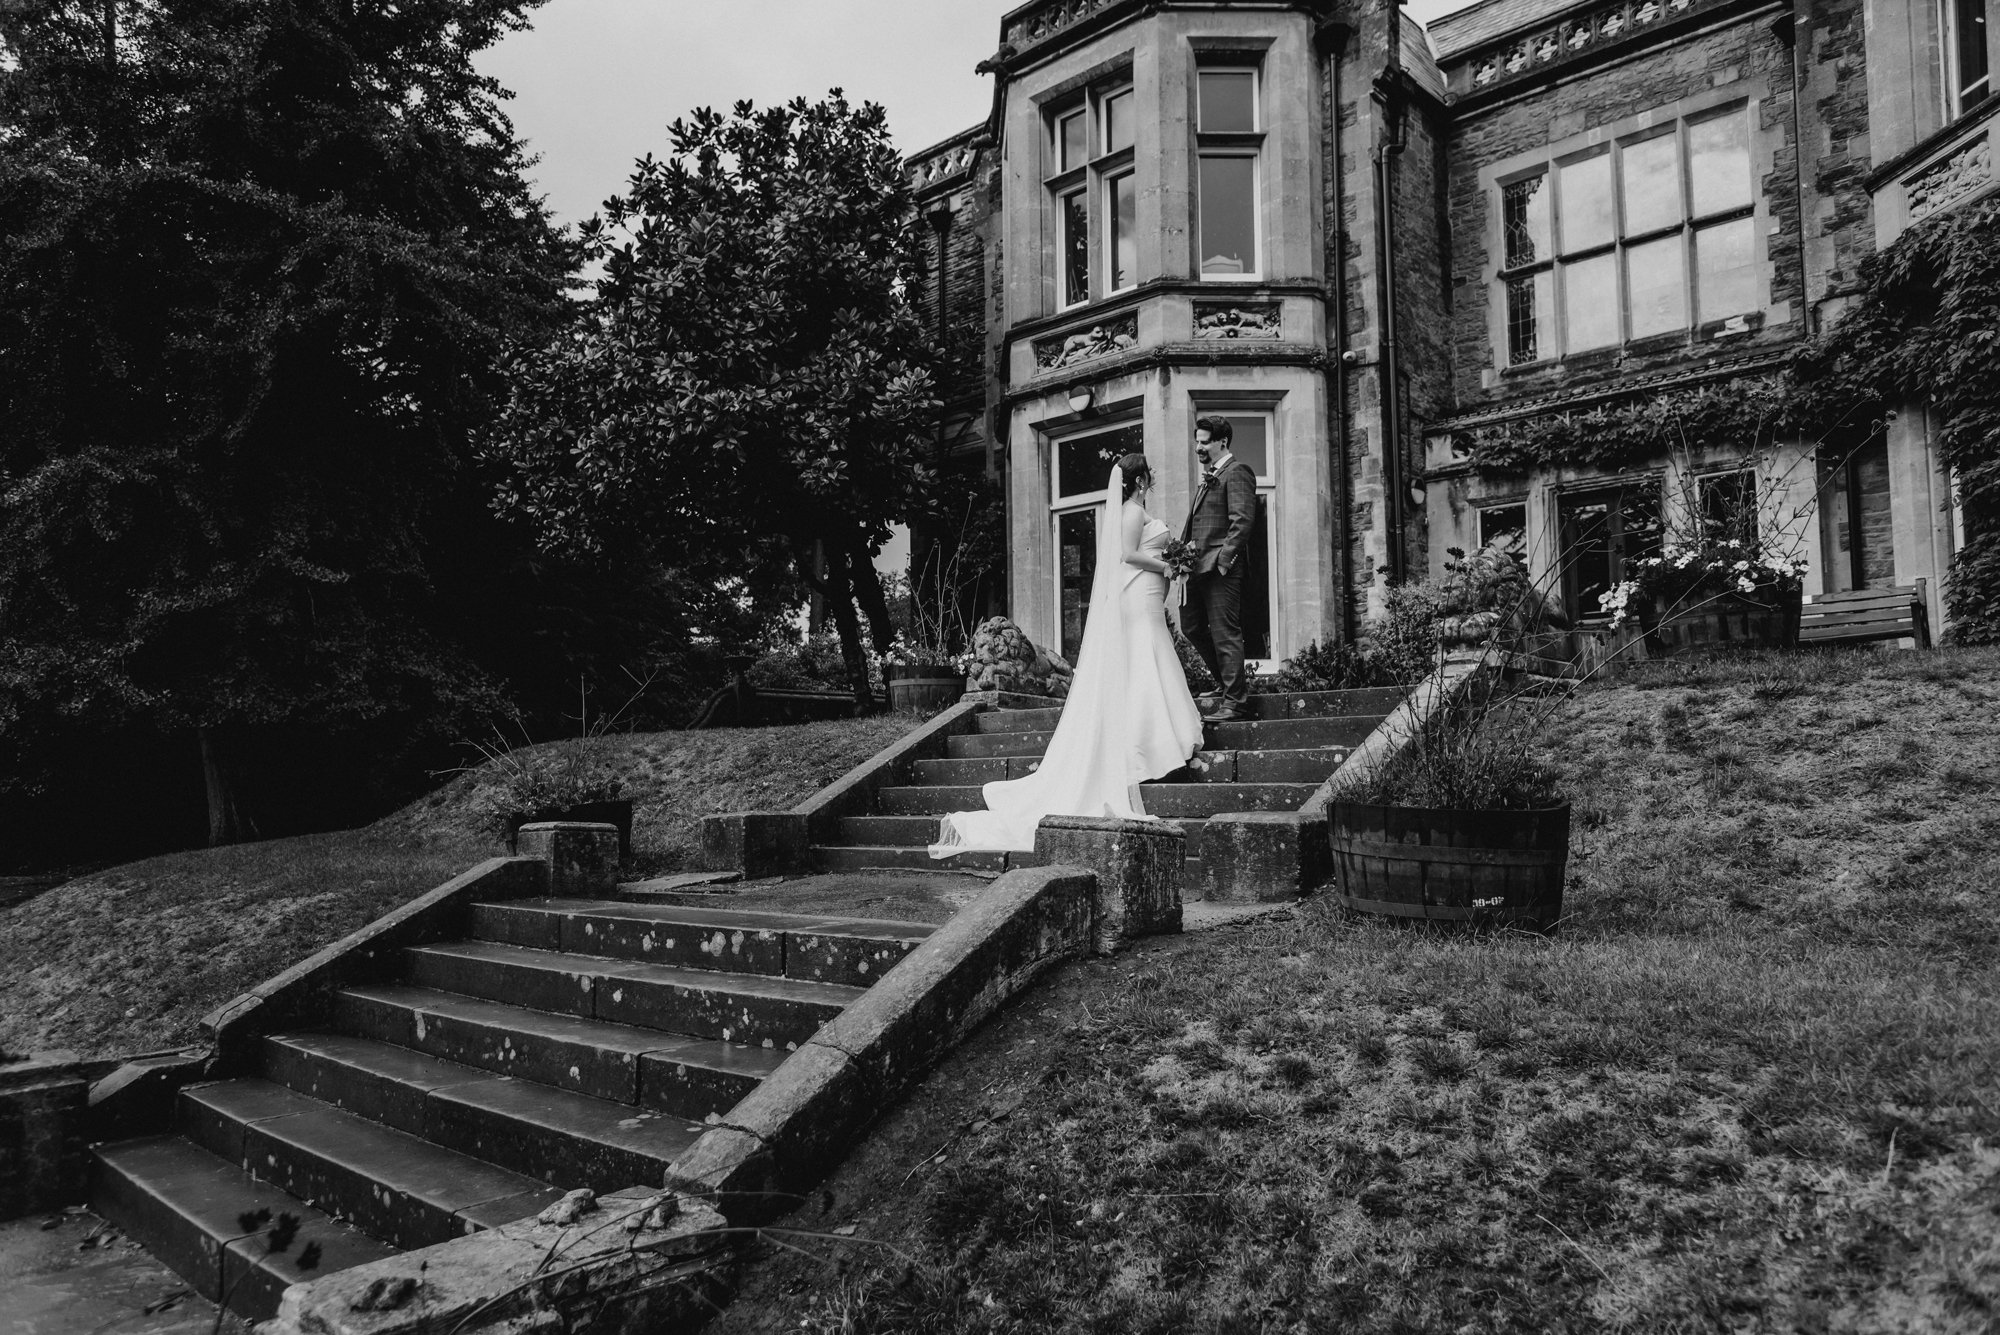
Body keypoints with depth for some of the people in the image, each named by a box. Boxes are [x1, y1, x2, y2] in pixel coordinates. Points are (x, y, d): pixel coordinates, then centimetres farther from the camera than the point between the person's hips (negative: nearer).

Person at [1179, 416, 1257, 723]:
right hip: (1199, 567, 10)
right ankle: (1228, 682, 30)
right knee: (1191, 627, 16)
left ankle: (1236, 703, 0)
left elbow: (1242, 522, -16)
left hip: (1221, 569, -10)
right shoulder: (1209, 476, 21)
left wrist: (1222, 561, -20)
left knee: (1225, 634, -6)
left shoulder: (1237, 472, -8)